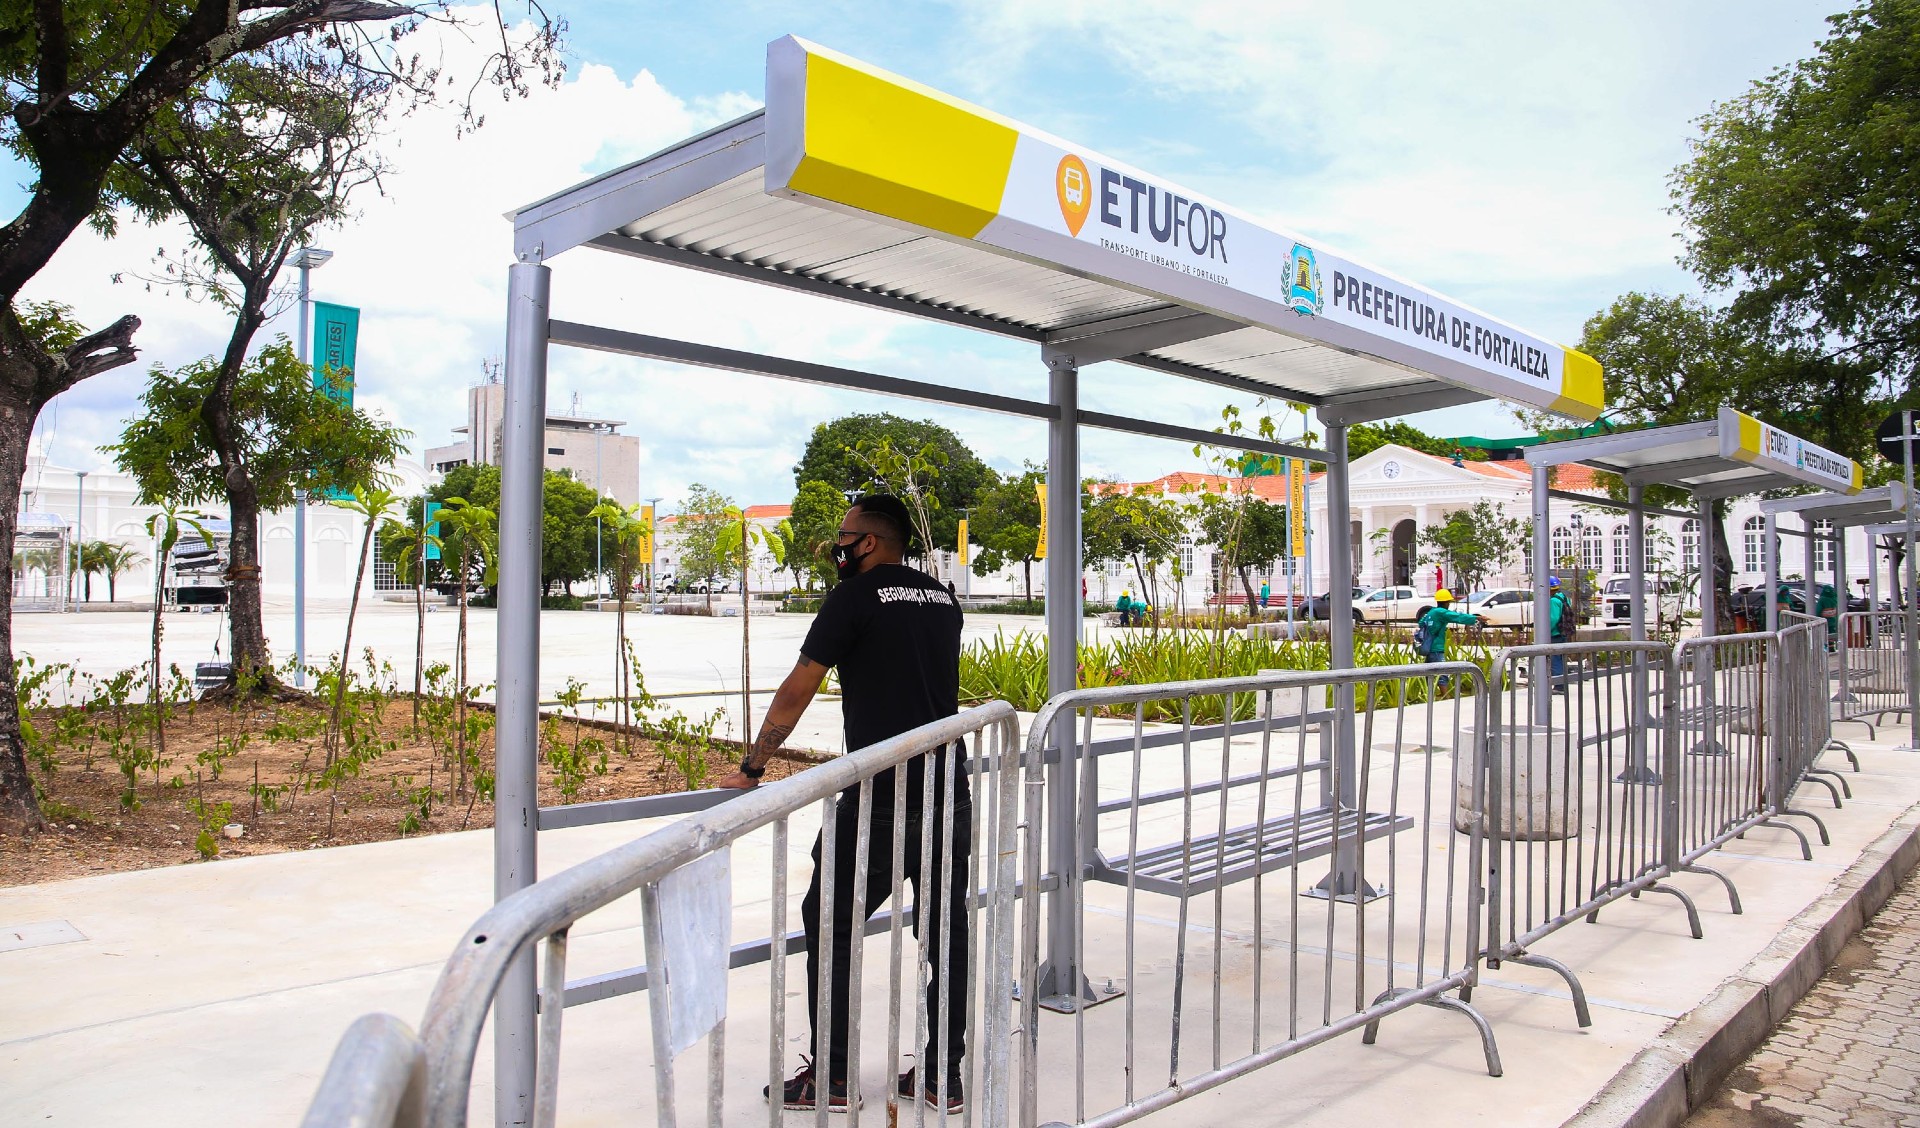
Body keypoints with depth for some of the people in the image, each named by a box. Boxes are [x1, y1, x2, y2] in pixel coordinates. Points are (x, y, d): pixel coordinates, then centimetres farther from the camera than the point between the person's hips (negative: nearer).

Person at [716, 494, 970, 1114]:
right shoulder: (942, 599, 13)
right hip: (950, 794, 7)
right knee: (944, 930, 12)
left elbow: (795, 694, -5)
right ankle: (943, 1076, 19)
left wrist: (752, 767, 5)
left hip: (880, 801, -6)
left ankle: (831, 1076, 12)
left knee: (829, 923, 7)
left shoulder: (855, 597, -5)